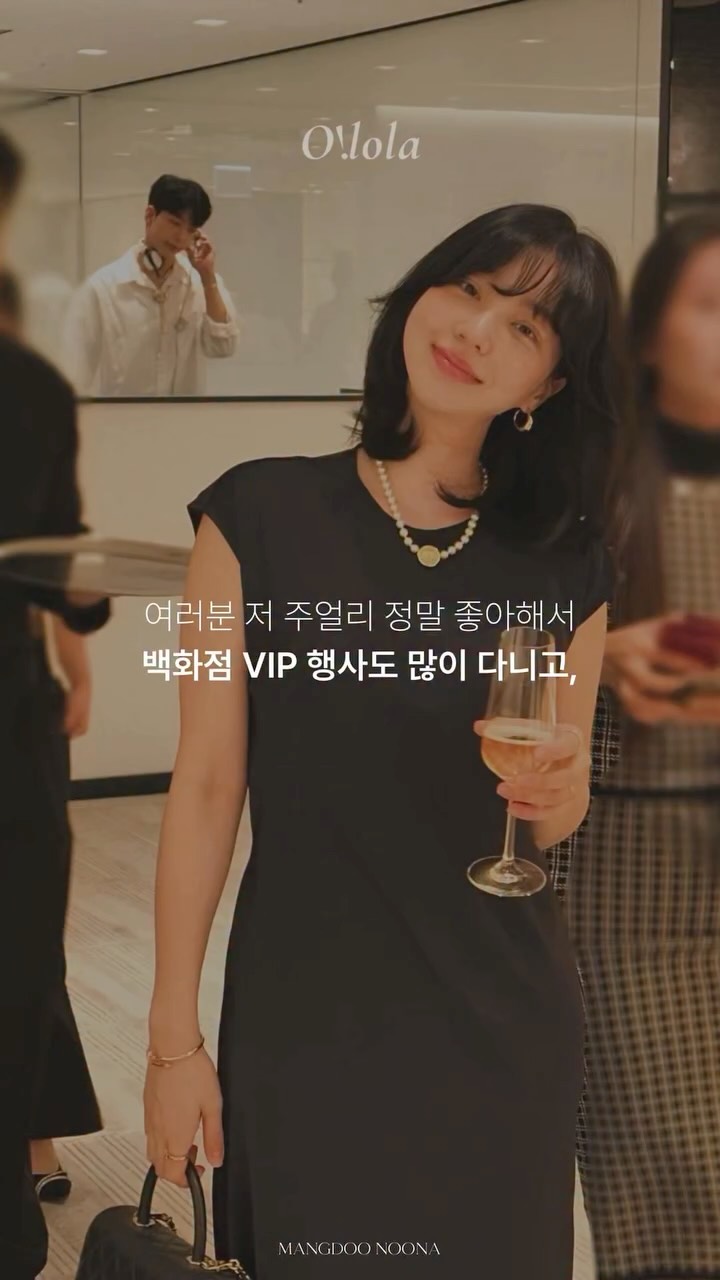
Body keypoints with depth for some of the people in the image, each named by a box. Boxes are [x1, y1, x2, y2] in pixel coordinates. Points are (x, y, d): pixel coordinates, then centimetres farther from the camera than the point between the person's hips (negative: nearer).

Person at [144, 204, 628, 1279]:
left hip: (501, 1018, 2)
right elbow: (207, 786, -7)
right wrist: (174, 1037, -6)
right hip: (301, 1016, -2)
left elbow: (550, 825, 9)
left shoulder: (563, 562, 0)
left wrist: (562, 793, -15)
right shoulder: (260, 516, -7)